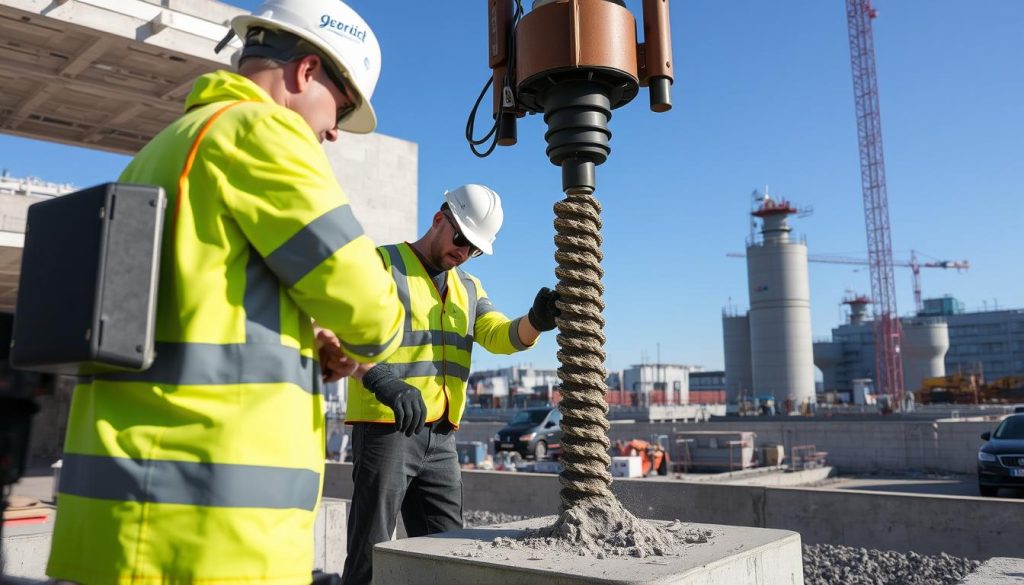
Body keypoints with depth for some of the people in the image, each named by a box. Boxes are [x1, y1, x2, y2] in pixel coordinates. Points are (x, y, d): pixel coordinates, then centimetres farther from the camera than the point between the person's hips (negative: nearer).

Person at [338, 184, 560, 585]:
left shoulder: (468, 287, 16)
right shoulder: (381, 264, -5)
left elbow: (500, 336, 1)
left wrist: (537, 320, -22)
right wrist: (383, 382, -36)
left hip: (440, 436, 7)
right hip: (384, 428, -6)